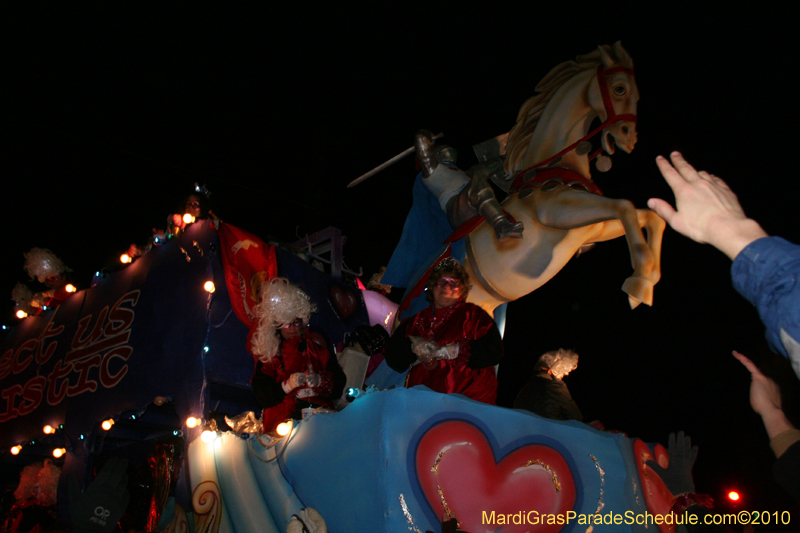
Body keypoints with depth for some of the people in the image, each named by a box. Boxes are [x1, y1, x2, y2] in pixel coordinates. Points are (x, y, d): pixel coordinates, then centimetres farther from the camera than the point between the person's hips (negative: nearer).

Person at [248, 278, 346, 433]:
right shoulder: (268, 355, 9)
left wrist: (320, 381, -12)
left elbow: (340, 380, 7)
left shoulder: (316, 346, 13)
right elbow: (262, 398, 1)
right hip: (284, 421, -1)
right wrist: (287, 385, -14)